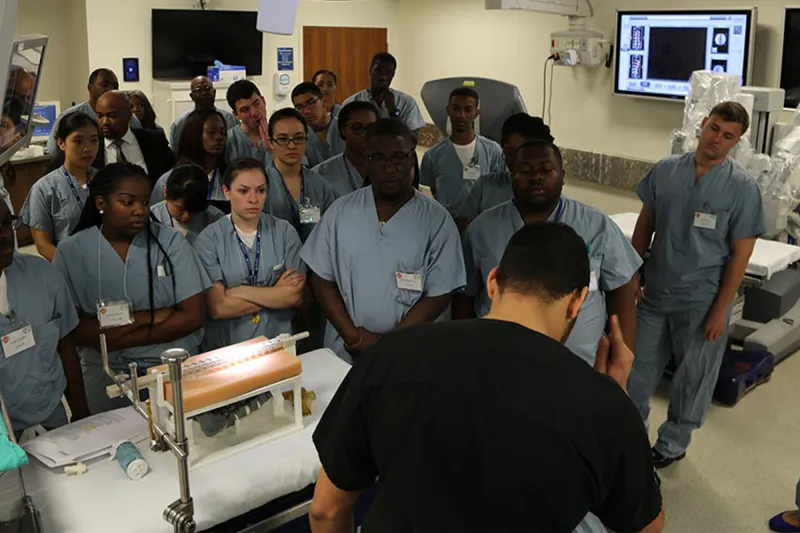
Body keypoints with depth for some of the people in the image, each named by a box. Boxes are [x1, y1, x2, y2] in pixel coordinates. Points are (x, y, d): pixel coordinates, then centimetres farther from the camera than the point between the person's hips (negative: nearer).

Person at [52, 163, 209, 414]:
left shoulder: (170, 241, -1)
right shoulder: (70, 251, 0)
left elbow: (193, 316, -6)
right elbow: (74, 330, -8)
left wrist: (117, 338, -9)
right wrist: (150, 317, -12)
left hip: (172, 364, 0)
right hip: (105, 371, 0)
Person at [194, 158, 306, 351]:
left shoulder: (285, 232, 2)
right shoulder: (209, 240, -3)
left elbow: (296, 296, -4)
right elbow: (217, 308, -10)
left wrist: (240, 292, -8)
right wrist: (276, 294, -6)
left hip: (278, 344, 1)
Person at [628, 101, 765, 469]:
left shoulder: (742, 187, -11)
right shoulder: (666, 170, -2)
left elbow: (740, 254, -9)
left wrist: (720, 310, -11)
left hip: (702, 300, -3)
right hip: (655, 293, 3)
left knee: (692, 379, 13)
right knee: (638, 368, 15)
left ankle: (672, 445, 34)